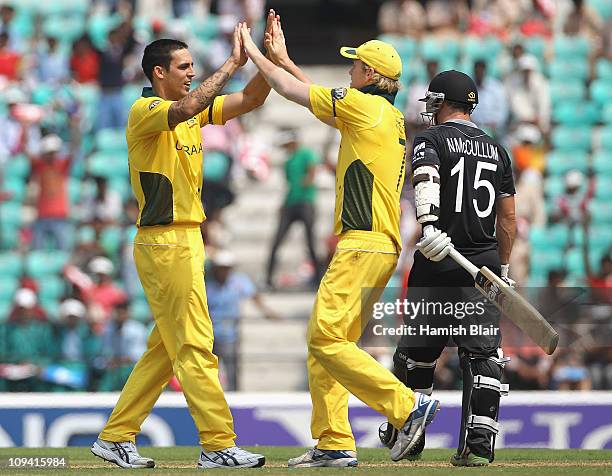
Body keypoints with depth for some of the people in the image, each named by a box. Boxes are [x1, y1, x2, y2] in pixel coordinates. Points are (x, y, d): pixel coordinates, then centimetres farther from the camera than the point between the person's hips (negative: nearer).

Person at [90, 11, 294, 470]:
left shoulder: (194, 111, 15)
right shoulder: (144, 111, -10)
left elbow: (251, 100, 11)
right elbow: (187, 108, -31)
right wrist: (233, 64, -28)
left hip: (187, 241, 9)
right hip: (164, 242, -9)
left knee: (166, 348, 11)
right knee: (195, 346, -10)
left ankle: (116, 437, 16)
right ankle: (219, 446, -10)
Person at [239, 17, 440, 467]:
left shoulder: (366, 105, -8)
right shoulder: (392, 117, 18)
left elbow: (298, 92, 0)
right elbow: (319, 97, 31)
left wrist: (255, 54, 13)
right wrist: (282, 58, 34)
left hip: (364, 244, -10)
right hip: (381, 245, 10)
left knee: (326, 339, -14)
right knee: (323, 343, 10)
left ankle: (408, 406, -18)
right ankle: (334, 444, 8)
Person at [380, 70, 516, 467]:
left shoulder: (432, 140, 1)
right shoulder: (496, 149, 16)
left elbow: (426, 179, -22)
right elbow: (508, 218, 17)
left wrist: (428, 223, -36)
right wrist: (503, 268, 24)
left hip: (439, 265, -3)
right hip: (485, 265, 3)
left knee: (416, 352, 11)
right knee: (483, 356, 1)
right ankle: (479, 445, -9)